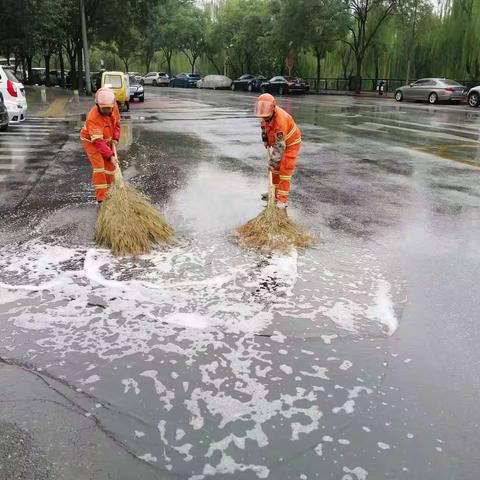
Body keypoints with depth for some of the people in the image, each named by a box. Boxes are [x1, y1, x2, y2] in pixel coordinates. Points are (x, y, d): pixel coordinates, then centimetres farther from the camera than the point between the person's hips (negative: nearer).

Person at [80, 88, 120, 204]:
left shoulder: (114, 107, -18)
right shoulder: (93, 118, -37)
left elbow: (117, 123, 3)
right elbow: (98, 141, -40)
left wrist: (115, 138, -10)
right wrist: (110, 155, -46)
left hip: (106, 140, 6)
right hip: (91, 141, -6)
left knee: (110, 165, 8)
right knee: (99, 166, -17)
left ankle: (108, 192, 26)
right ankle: (101, 198, -17)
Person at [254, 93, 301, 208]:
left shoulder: (281, 119, -38)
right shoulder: (266, 113, -14)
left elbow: (279, 145, -35)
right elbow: (264, 129, 8)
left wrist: (273, 162, -31)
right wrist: (267, 144, 7)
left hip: (291, 143, -8)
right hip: (279, 141, 8)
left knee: (285, 171, -10)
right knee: (275, 168, 14)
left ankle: (283, 200, -8)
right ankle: (275, 192, 28)